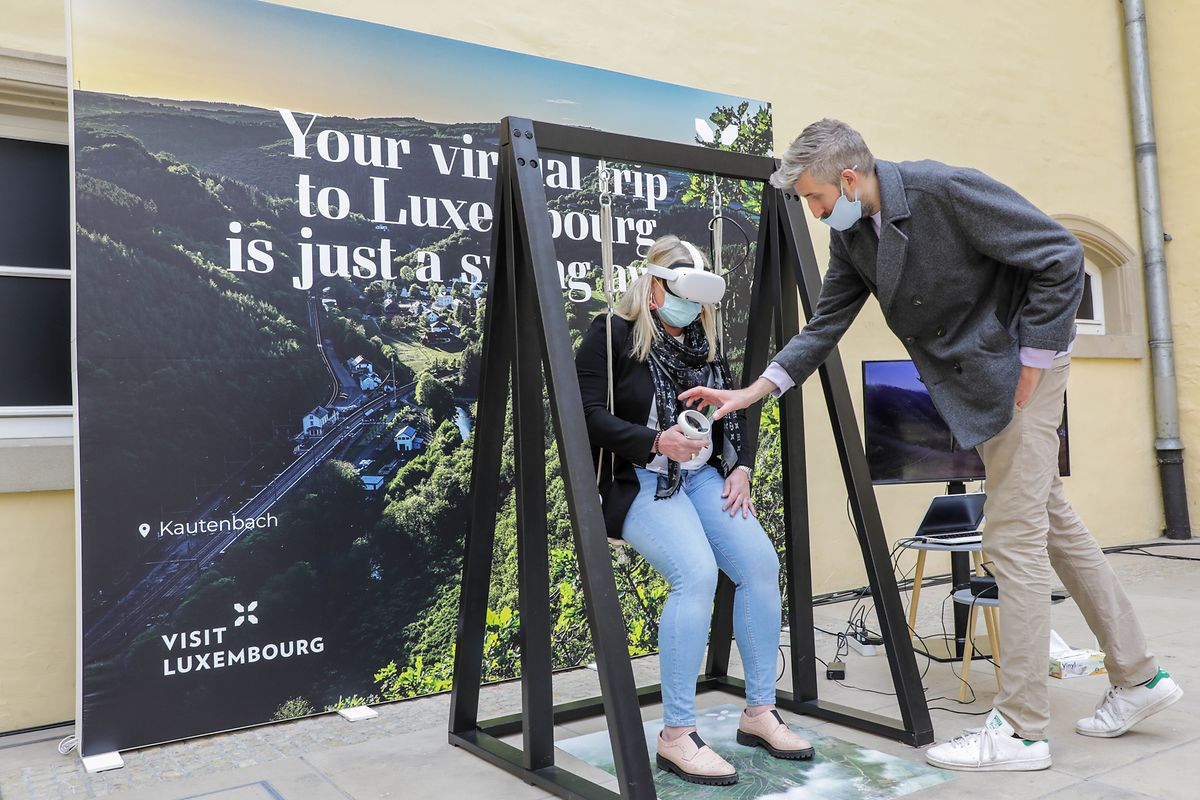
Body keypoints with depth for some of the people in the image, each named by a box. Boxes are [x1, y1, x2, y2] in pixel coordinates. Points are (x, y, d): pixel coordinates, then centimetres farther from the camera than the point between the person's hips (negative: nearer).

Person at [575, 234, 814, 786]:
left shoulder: (702, 343, 15)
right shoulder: (610, 335, -5)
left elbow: (733, 414, 16)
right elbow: (590, 418, -13)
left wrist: (741, 468, -2)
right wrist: (657, 441, -25)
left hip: (702, 475, 6)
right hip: (638, 481, -6)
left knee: (760, 562, -16)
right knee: (697, 573, -30)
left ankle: (759, 713, 0)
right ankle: (676, 736, -18)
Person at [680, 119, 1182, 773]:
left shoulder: (946, 190, -23)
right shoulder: (851, 235, 0)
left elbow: (1060, 256, -19)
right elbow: (826, 325, 4)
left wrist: (1031, 361, -17)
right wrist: (751, 392, -4)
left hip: (1022, 364, -8)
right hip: (976, 383, 9)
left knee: (1012, 536, -8)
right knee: (1052, 522, 14)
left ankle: (1020, 729, 2)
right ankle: (1136, 676, 30)